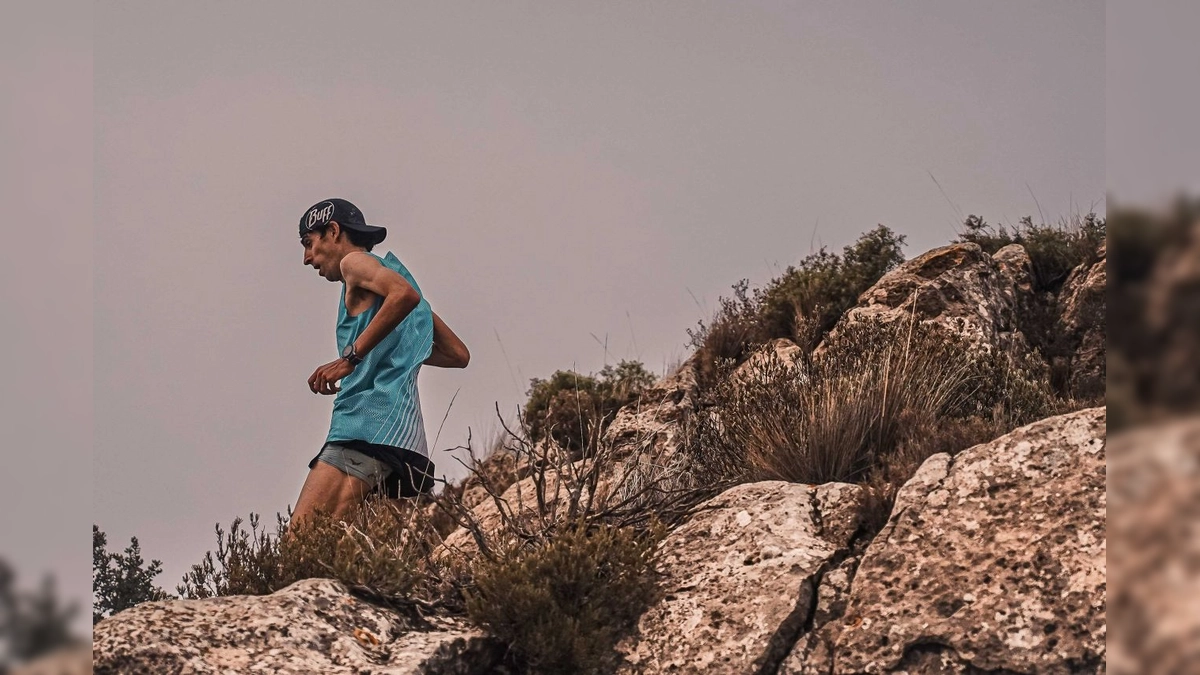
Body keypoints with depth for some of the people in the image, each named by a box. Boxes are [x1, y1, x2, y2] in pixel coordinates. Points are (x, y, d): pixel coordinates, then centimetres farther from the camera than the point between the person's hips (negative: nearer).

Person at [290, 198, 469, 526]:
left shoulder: (356, 262, 6)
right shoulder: (393, 271, 31)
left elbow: (405, 294, -19)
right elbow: (458, 355, 31)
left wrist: (352, 356, -17)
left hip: (369, 427, -9)